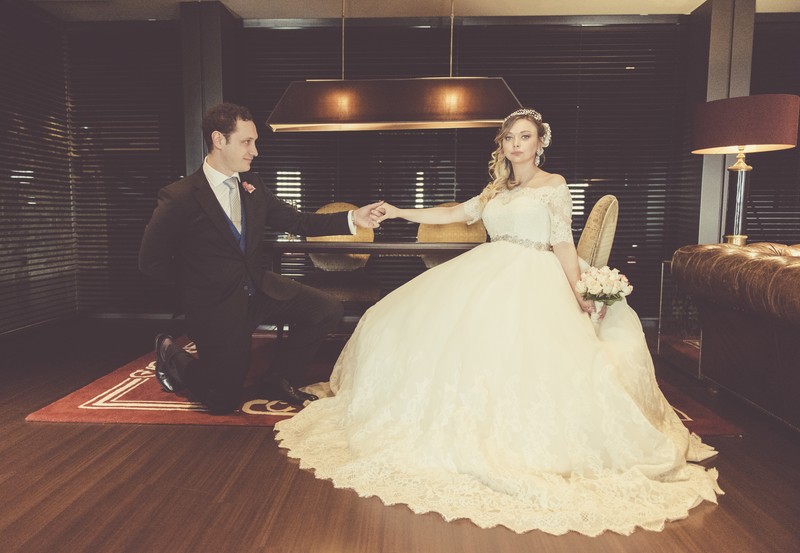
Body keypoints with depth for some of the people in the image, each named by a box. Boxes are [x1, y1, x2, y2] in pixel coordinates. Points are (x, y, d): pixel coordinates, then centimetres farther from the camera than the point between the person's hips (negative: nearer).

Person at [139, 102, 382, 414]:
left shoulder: (252, 186, 2)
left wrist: (352, 219, -9)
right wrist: (196, 283, -6)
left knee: (327, 310, -11)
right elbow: (151, 261, -10)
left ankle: (279, 380, 10)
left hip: (258, 288, 6)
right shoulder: (180, 198, -16)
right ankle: (171, 355, 32)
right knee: (224, 401, 2)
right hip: (216, 305, -5)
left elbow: (297, 222, 2)